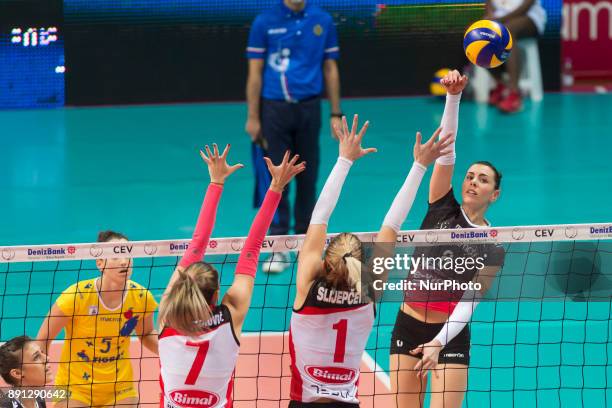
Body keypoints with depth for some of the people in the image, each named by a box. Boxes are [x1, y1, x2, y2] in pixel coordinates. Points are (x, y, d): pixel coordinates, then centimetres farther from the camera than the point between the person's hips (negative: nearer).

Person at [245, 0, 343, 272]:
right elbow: (255, 73, -1)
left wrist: (336, 114, 5)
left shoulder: (323, 22, 3)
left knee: (307, 178, 8)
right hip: (275, 109, -2)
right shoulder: (264, 23, -3)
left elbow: (330, 69, 8)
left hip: (309, 108, 2)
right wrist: (253, 117, -4)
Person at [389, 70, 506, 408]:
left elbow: (469, 302, -12)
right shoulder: (443, 209, 0)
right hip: (407, 328, 2)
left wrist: (438, 343, -26)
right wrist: (453, 96, -24)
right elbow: (445, 151, -11)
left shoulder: (492, 248, -4)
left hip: (450, 336, -2)